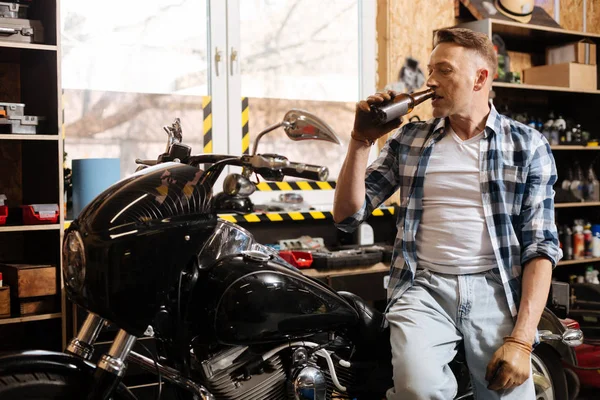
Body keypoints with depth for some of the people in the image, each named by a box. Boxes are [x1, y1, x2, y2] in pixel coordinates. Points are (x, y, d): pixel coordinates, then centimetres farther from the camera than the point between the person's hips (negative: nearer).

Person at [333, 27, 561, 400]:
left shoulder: (528, 145, 5)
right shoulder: (408, 140, 10)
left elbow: (540, 245, -1)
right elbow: (347, 215, 9)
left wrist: (521, 339, -11)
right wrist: (362, 140, -4)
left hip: (496, 289, 0)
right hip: (423, 286, 0)